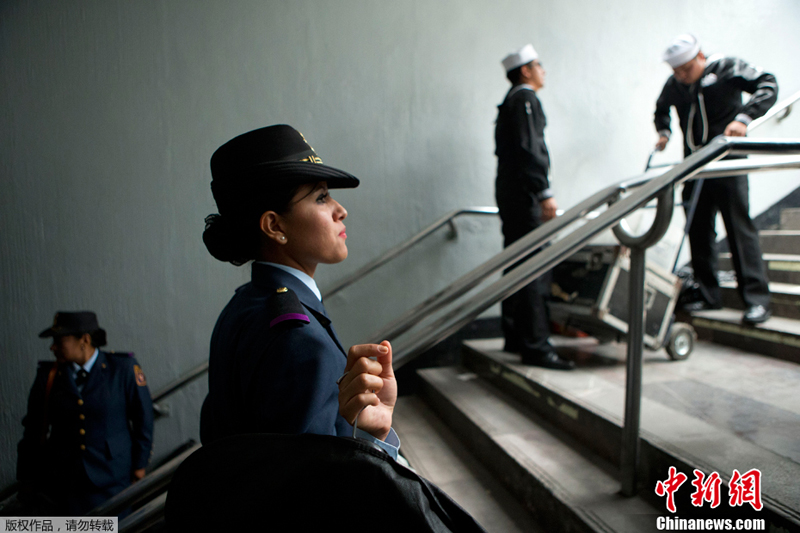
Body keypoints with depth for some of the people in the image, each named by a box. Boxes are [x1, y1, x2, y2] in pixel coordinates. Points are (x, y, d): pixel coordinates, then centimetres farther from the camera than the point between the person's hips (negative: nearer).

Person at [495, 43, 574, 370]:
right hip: (524, 195, -11)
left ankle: (515, 337, 21)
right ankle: (536, 347, -10)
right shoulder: (525, 99, -8)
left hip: (510, 193, 11)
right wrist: (545, 193, -22)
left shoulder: (511, 101, 22)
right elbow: (529, 149, -19)